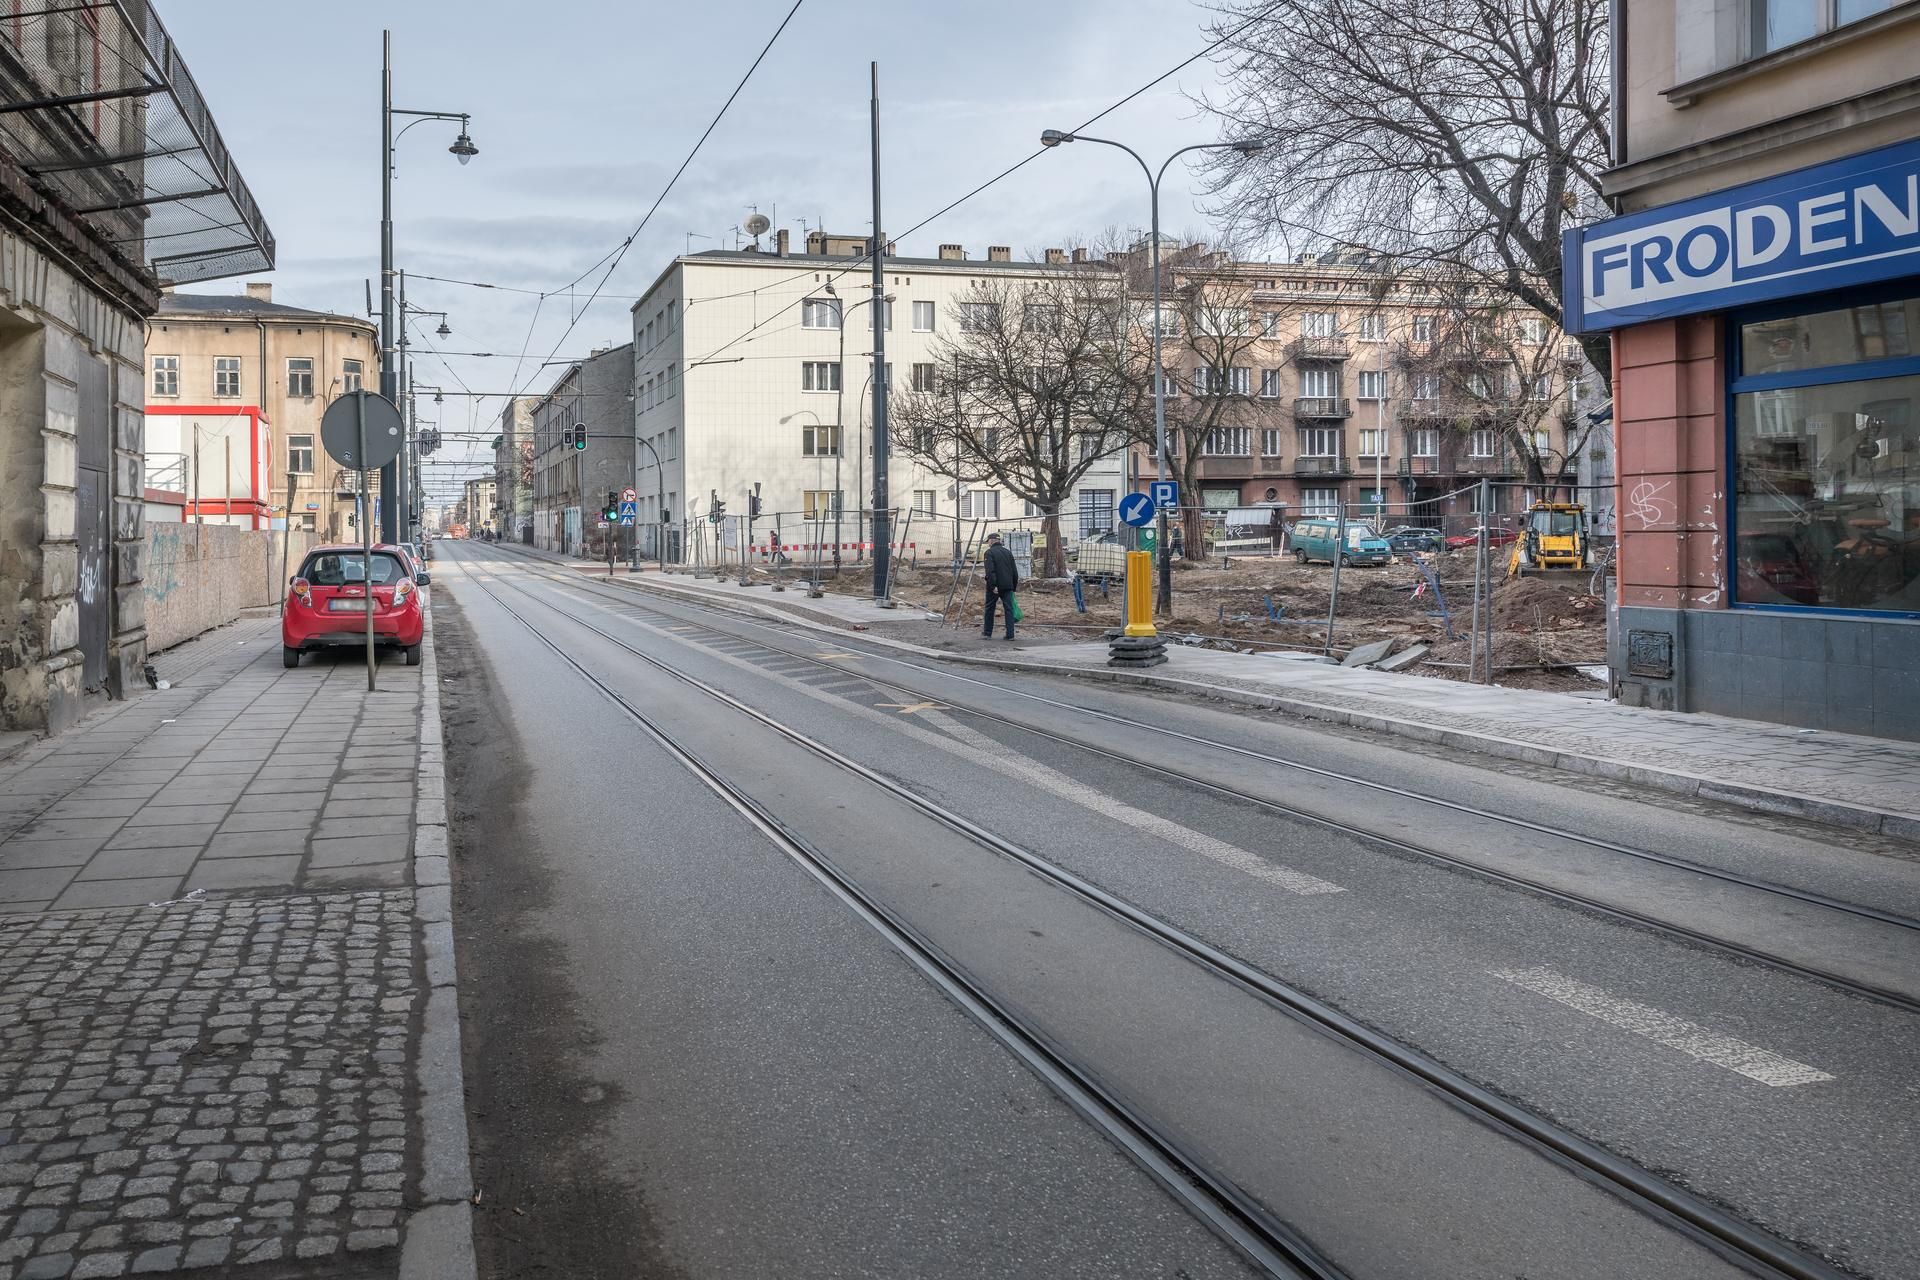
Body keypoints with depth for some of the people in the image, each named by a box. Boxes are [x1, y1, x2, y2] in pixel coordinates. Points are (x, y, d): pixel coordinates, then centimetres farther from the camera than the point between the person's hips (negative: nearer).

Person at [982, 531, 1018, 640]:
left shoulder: (989, 552, -5)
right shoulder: (1008, 552, 14)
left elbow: (990, 571, -17)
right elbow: (1014, 571, 13)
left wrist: (993, 585, -19)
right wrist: (1014, 586, 17)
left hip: (995, 587, -4)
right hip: (1007, 586, 4)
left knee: (989, 609, 9)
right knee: (1009, 609, 2)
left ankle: (987, 633, 18)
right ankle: (1010, 634, -5)